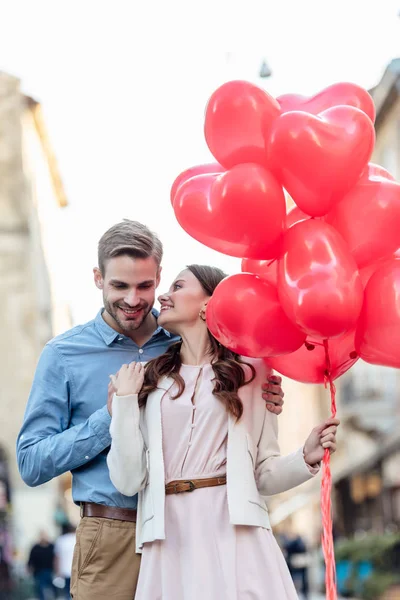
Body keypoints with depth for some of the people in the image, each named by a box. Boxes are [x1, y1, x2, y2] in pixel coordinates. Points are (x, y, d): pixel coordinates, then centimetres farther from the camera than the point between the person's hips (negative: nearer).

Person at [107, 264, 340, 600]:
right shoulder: (149, 381, 12)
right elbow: (128, 481, 3)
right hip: (170, 538, 2)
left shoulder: (248, 372, 8)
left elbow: (263, 475, 8)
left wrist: (307, 459, -10)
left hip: (235, 534, -1)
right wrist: (125, 400, 1)